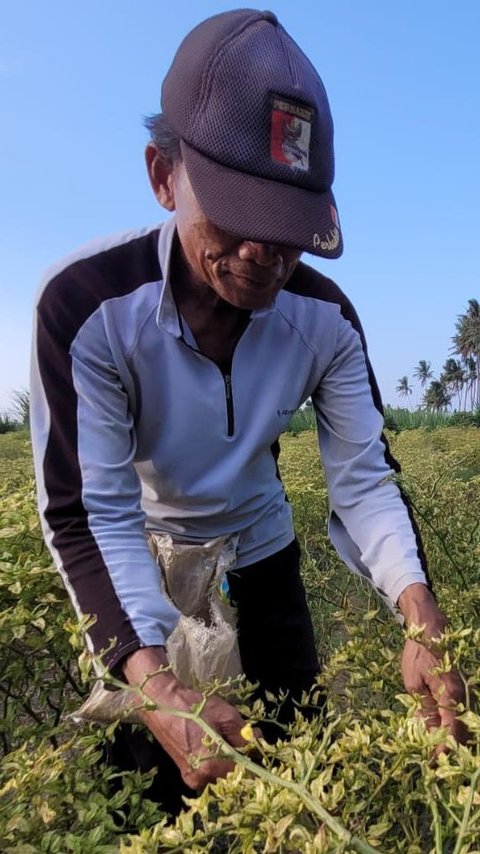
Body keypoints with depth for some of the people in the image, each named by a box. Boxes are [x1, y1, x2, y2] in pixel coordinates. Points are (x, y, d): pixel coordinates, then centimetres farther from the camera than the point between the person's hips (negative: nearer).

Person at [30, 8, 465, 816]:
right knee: (154, 791, 13)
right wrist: (154, 685, -43)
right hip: (141, 571, -2)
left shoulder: (326, 316, -19)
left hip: (262, 559, 3)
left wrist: (419, 608, -36)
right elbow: (88, 514, -30)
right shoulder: (84, 306, -30)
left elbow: (364, 478, -17)